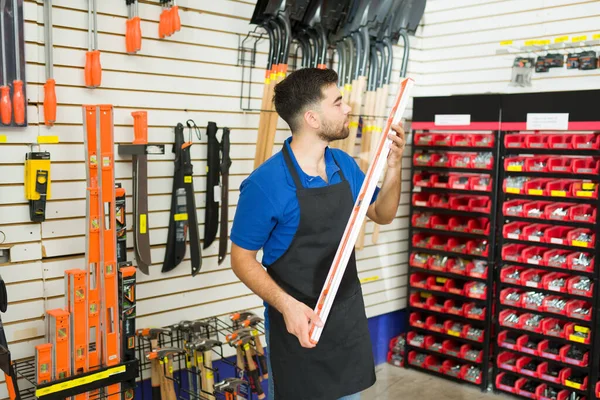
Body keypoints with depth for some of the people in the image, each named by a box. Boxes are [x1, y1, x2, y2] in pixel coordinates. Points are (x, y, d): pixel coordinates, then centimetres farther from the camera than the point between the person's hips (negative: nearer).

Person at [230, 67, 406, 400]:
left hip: (349, 317, 6)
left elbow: (382, 214, 11)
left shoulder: (344, 165, -1)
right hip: (299, 323, -6)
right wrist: (285, 304, -28)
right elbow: (242, 259, -14)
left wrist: (393, 166, -7)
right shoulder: (265, 184, -21)